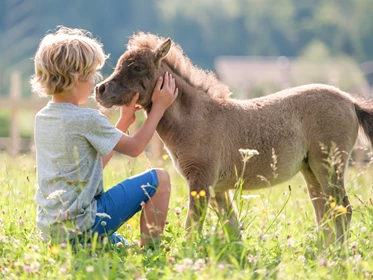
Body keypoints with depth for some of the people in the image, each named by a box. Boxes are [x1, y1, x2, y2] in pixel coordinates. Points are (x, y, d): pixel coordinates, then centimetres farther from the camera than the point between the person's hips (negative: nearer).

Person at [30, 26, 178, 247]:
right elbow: (135, 147, -1)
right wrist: (159, 107, 8)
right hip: (80, 225, -9)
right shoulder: (88, 119, -15)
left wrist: (123, 122, 18)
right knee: (159, 178, -2)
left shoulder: (42, 118, 10)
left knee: (119, 245, 37)